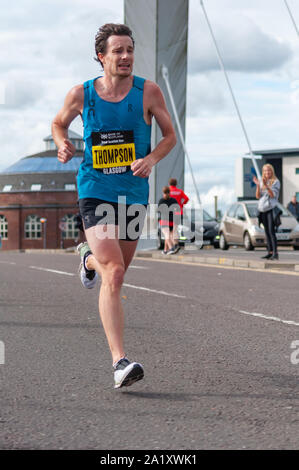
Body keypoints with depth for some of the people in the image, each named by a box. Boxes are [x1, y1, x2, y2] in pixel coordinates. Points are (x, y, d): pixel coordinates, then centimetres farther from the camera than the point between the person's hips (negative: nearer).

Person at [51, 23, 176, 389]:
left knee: (118, 269, 20)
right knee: (113, 275, -18)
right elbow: (58, 123, 16)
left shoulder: (148, 92, -3)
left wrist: (151, 159, -14)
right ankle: (120, 362, -19)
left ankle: (89, 258, 59)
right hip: (95, 192, -3)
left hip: (134, 192, 3)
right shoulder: (81, 94, -3)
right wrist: (63, 146, -6)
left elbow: (170, 135, 6)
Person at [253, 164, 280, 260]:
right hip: (262, 209, 6)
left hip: (271, 208, -6)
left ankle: (275, 253, -17)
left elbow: (273, 194, -12)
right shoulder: (261, 182, 14)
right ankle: (270, 252, 9)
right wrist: (258, 185, -7)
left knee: (271, 231, -14)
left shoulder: (276, 182, -1)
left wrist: (266, 185, -25)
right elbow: (258, 196, 7)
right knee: (267, 231, 6)